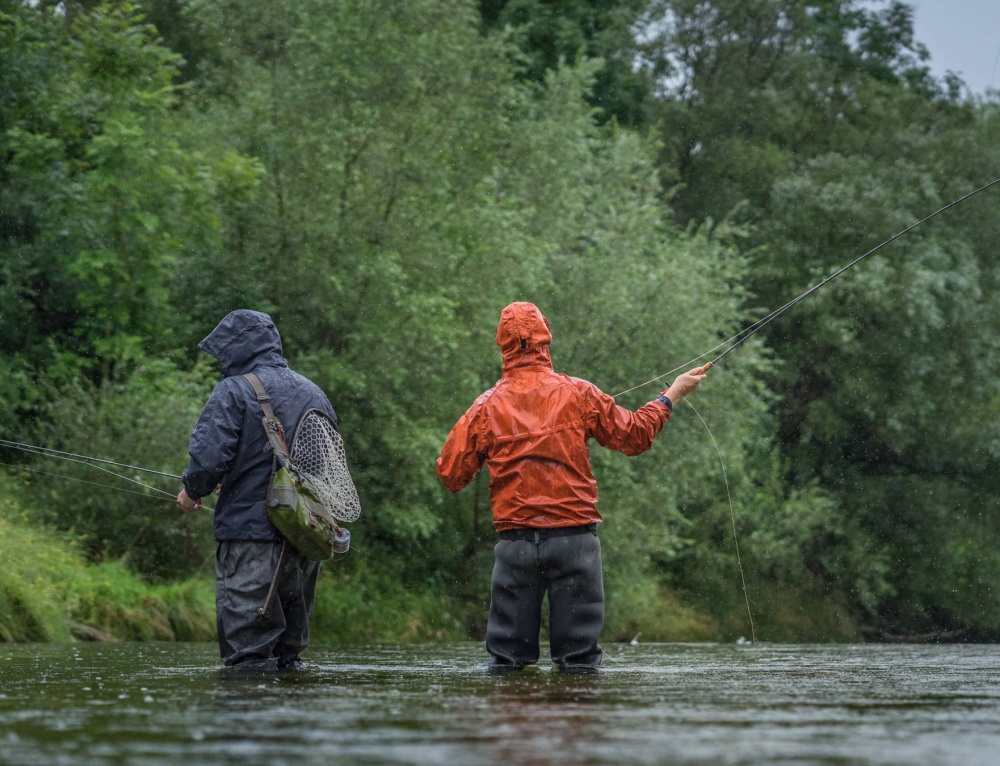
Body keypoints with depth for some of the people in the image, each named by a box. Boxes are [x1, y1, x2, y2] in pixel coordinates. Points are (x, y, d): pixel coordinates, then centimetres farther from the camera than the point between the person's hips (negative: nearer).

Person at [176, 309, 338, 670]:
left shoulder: (234, 391, -7)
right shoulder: (313, 393, 15)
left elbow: (208, 456, -17)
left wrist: (191, 492, 5)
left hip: (251, 535, -7)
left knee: (248, 654, -6)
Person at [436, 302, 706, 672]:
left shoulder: (487, 407, 1)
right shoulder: (578, 394, 0)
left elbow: (451, 474, 4)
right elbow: (635, 435, 9)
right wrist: (673, 394, 23)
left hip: (515, 540, 1)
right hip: (573, 535, -1)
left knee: (506, 656, 6)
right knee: (579, 655, 3)